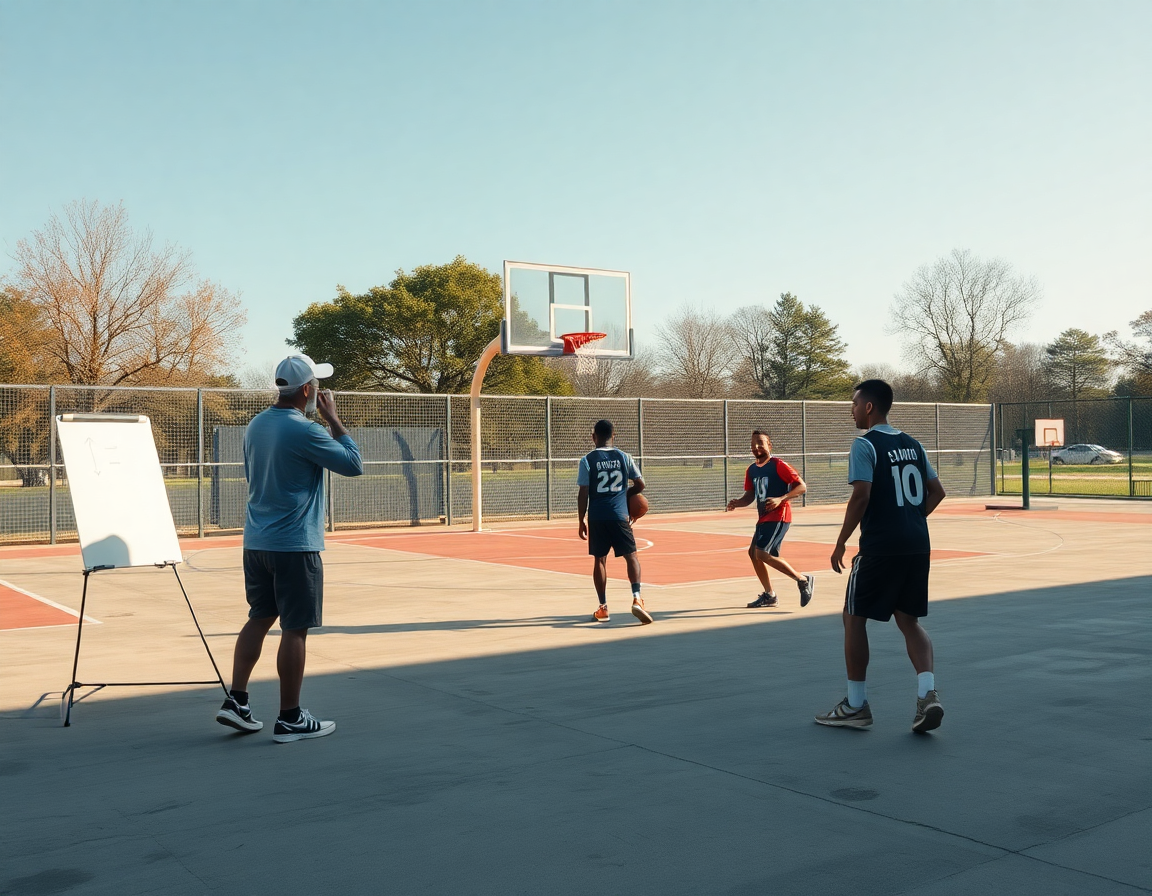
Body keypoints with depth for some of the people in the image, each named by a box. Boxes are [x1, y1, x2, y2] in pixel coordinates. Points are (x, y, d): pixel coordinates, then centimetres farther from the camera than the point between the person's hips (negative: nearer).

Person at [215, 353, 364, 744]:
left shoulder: (256, 425, 9)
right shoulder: (303, 431, -17)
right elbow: (353, 464, -11)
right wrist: (333, 418, -5)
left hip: (255, 542, 8)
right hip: (294, 546, -8)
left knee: (259, 618, 17)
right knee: (295, 629, -1)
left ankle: (236, 701, 16)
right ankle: (290, 719, 6)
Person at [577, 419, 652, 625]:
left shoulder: (587, 460, -1)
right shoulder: (623, 457, 4)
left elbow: (583, 494, -4)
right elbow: (640, 485, 8)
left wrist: (582, 521, 3)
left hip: (597, 517, 0)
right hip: (619, 515, 0)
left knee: (600, 560, 10)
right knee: (631, 556, 6)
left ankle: (603, 608, 13)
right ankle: (636, 598, -12)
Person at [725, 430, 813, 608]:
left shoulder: (778, 465, -11)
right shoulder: (751, 470, 12)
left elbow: (802, 487, -12)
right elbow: (750, 495, 16)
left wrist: (780, 499, -25)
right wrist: (737, 503, -5)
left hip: (778, 517, -9)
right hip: (763, 518, 9)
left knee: (762, 553, -17)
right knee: (753, 553, 8)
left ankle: (803, 580, -7)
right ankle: (769, 595, 20)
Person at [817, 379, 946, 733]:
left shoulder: (865, 445, -8)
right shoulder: (912, 445, 14)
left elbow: (861, 496, -18)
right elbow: (936, 492, 16)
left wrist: (840, 543, -11)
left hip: (880, 546, -7)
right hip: (917, 545, 7)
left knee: (854, 617, 7)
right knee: (909, 620, 14)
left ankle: (856, 705, 12)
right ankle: (927, 693, -5)